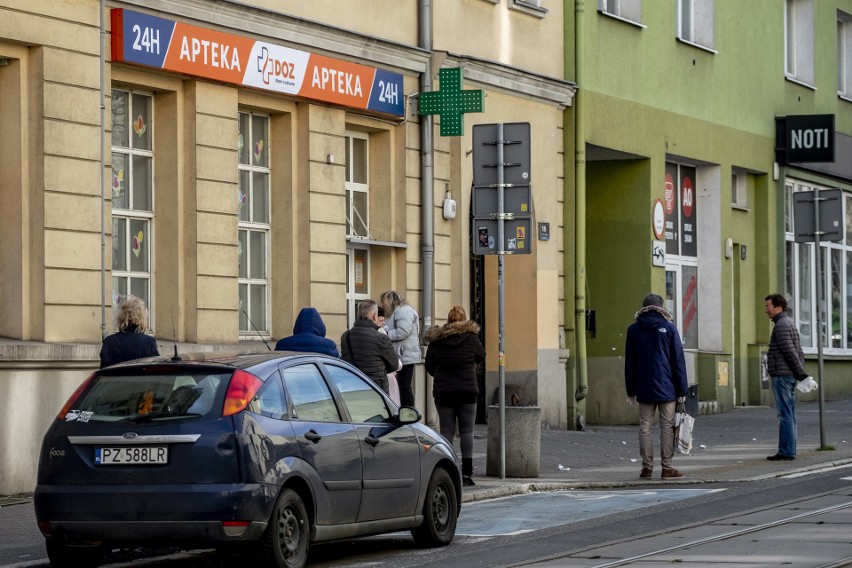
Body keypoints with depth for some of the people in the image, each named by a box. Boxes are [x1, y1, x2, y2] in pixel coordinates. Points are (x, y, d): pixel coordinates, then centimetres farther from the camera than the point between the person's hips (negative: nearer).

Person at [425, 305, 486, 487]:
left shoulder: (436, 340, 1)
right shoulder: (470, 337, -3)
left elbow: (429, 366, 7)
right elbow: (481, 356, 13)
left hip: (442, 391, 1)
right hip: (467, 390, -1)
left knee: (446, 431, 3)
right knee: (466, 430, 3)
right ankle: (466, 471, -2)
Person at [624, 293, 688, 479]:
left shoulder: (633, 330, 6)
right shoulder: (668, 328, -2)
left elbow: (629, 363, 8)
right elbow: (678, 361, -3)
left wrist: (631, 390, 13)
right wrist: (682, 390, 1)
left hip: (644, 389, 2)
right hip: (666, 387, -2)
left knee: (645, 427, 6)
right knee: (667, 427, 1)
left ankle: (647, 467, 4)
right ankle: (667, 467, -1)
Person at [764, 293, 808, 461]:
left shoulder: (782, 325, -13)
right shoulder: (790, 323, 19)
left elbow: (790, 352, -18)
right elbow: (799, 352, 19)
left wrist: (802, 374, -18)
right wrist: (802, 374, 14)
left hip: (782, 375, -10)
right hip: (790, 376, 10)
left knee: (785, 415, -9)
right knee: (789, 415, 10)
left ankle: (786, 452, -10)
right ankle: (789, 451, 12)